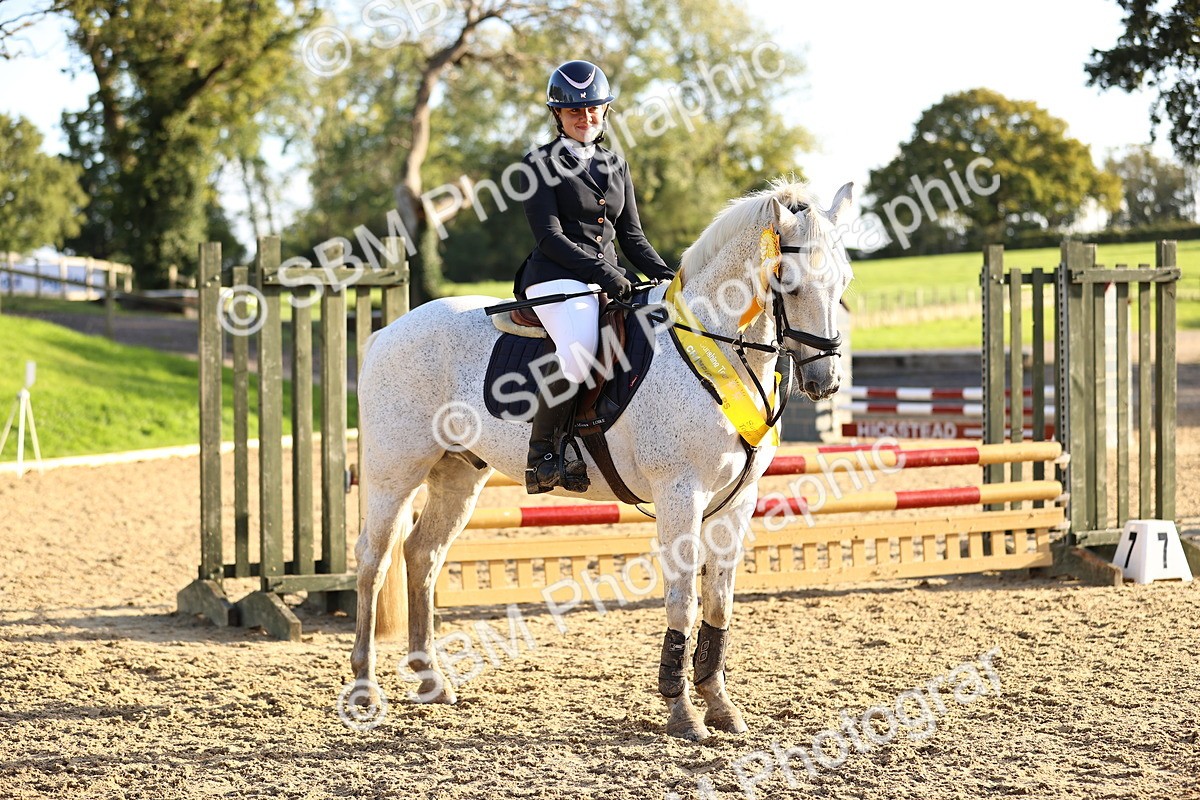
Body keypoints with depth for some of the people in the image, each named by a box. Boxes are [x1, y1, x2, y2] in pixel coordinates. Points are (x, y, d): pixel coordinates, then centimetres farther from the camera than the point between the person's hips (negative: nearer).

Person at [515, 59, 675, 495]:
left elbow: (631, 235, 21)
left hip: (609, 280, 7)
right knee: (578, 352, -36)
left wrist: (667, 276, 5)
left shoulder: (615, 164, 21)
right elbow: (548, 235, -7)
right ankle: (541, 454, -22)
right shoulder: (540, 163, 2)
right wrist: (601, 270, -18)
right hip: (557, 279, -7)